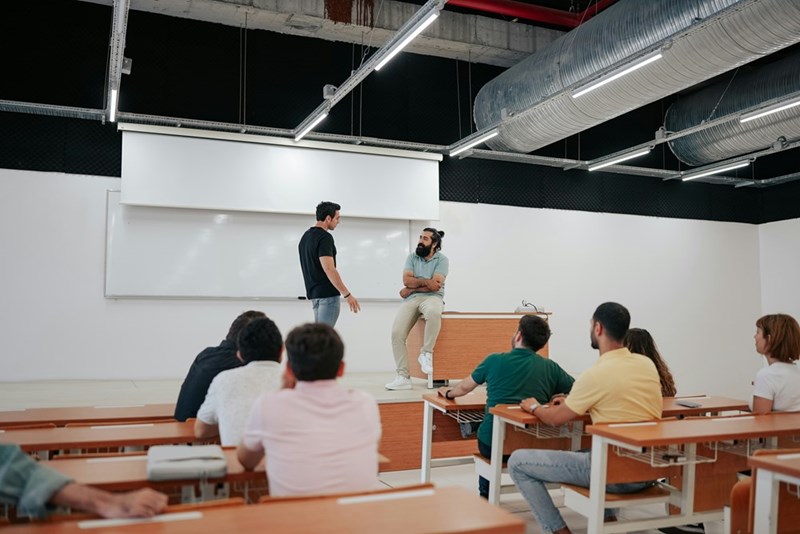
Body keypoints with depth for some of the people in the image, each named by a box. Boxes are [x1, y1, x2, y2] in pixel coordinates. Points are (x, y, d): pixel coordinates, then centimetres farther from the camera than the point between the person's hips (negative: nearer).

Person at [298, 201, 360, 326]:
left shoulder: (305, 236, 13)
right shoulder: (325, 237, -16)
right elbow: (329, 269, -25)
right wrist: (347, 294, -24)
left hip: (314, 293, 9)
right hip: (328, 294, -9)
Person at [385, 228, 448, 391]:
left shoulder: (442, 260, 2)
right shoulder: (412, 257, 14)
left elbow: (435, 285, -10)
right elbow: (406, 280, 1)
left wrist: (412, 288, -5)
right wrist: (425, 281, -10)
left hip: (432, 297, -3)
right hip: (411, 299, 4)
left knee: (433, 312, -41)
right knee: (397, 333, -18)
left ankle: (426, 353, -21)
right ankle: (403, 377, -13)